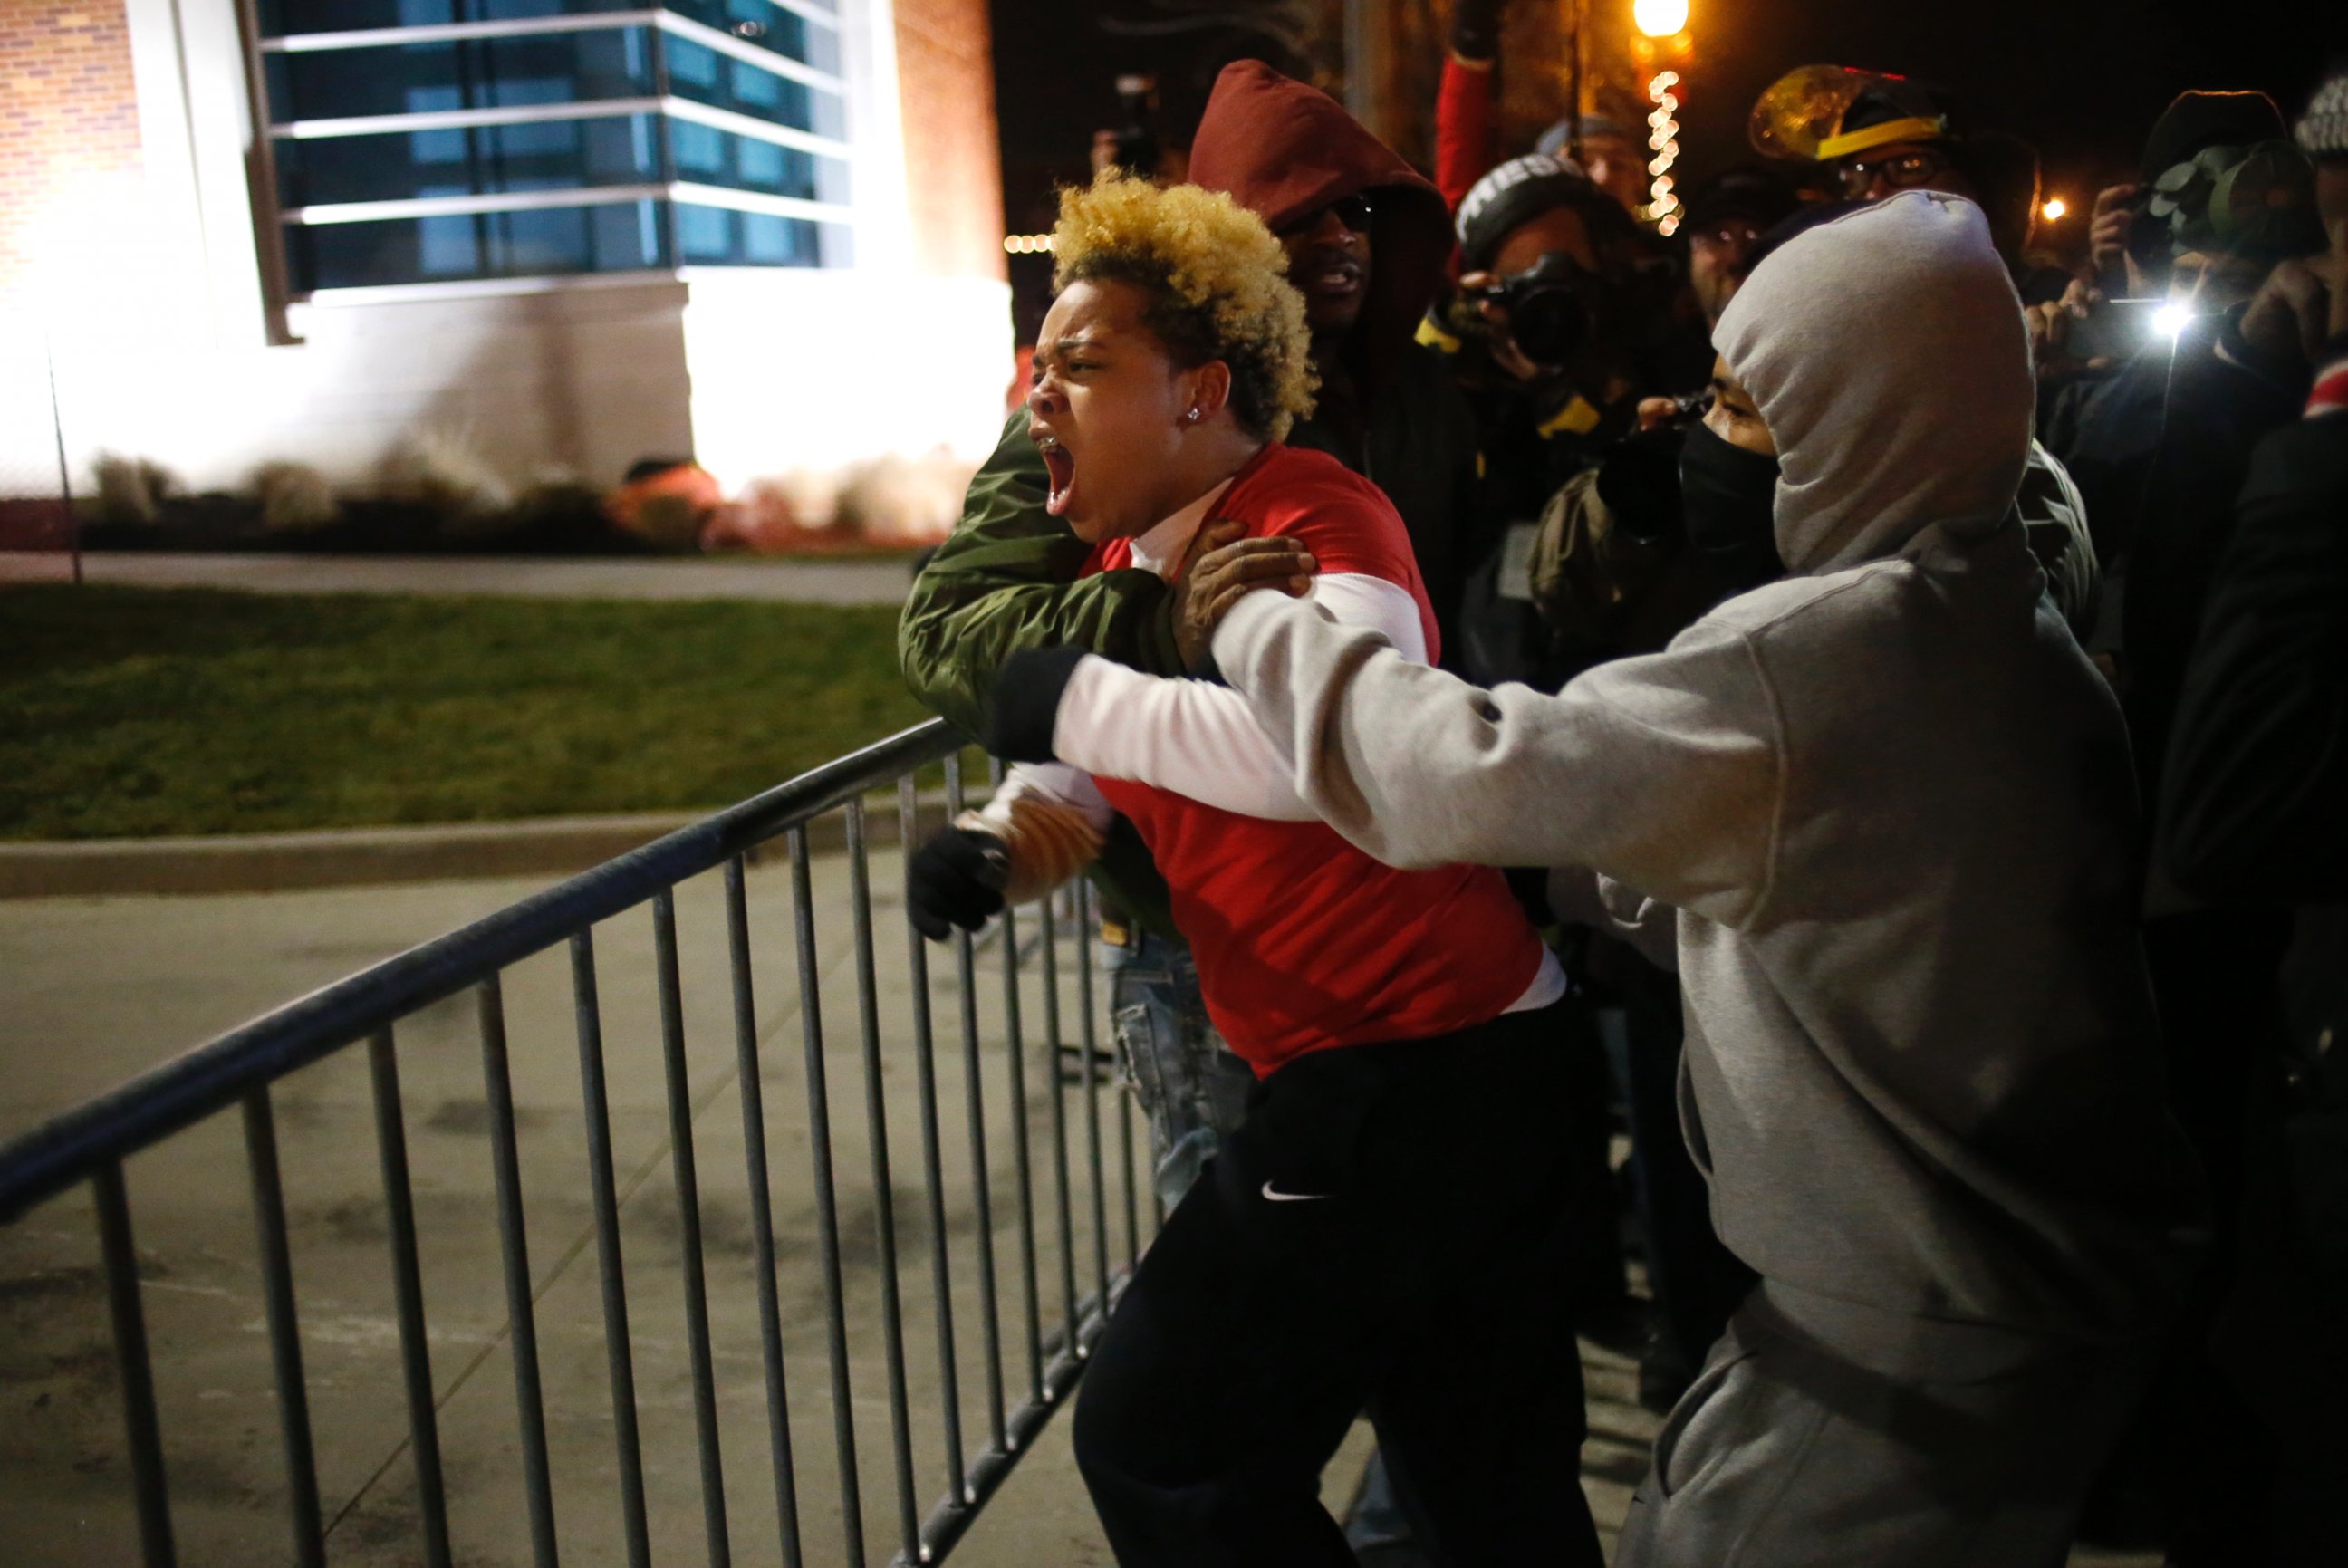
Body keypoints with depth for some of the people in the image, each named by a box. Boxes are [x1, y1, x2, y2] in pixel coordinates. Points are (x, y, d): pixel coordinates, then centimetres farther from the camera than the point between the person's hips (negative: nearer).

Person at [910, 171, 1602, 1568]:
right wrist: (987, 848, -5)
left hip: (1413, 1072, -9)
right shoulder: (1125, 563, 9)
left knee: (1158, 1446, 3)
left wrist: (1070, 695, -26)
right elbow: (1075, 789, 17)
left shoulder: (1312, 511, -18)